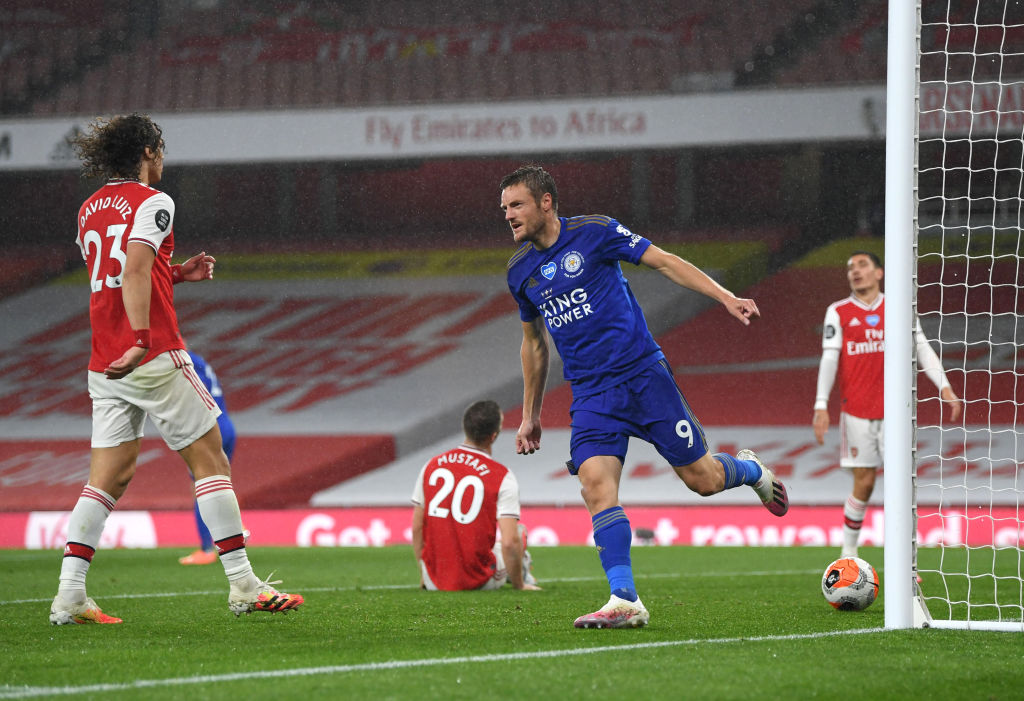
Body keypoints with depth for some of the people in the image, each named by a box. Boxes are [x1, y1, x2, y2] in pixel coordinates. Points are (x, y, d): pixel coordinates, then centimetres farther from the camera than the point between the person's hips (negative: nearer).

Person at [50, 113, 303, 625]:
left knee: (109, 476, 5)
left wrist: (176, 274, 26)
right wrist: (142, 340, -30)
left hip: (105, 366, 7)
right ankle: (242, 586, 1)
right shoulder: (151, 202, -6)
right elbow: (134, 273, -22)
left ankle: (69, 596, -5)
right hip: (156, 358, -7)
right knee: (209, 459, 1)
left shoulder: (91, 209, 17)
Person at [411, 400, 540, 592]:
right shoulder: (502, 477, -13)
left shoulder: (431, 466, 0)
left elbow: (417, 529, 6)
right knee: (519, 532, 23)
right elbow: (509, 542, -18)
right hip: (479, 582, -4)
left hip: (434, 582, 4)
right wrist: (519, 586, -2)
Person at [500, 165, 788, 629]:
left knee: (701, 479, 0)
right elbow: (534, 342, 22)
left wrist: (725, 296, -11)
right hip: (590, 395, 3)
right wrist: (530, 415, 24)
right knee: (596, 487, -18)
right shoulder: (520, 271, 9)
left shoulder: (593, 232, -5)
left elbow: (664, 262, -2)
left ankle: (751, 470, 35)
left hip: (643, 375, -3)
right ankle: (625, 603, -19)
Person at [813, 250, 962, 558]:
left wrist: (945, 387, -10)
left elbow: (922, 348, 3)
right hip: (857, 413, -1)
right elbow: (829, 359, -3)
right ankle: (848, 552, 16)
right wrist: (821, 406, -12)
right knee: (864, 483, -1)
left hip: (894, 411, 1)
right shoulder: (838, 312, 3)